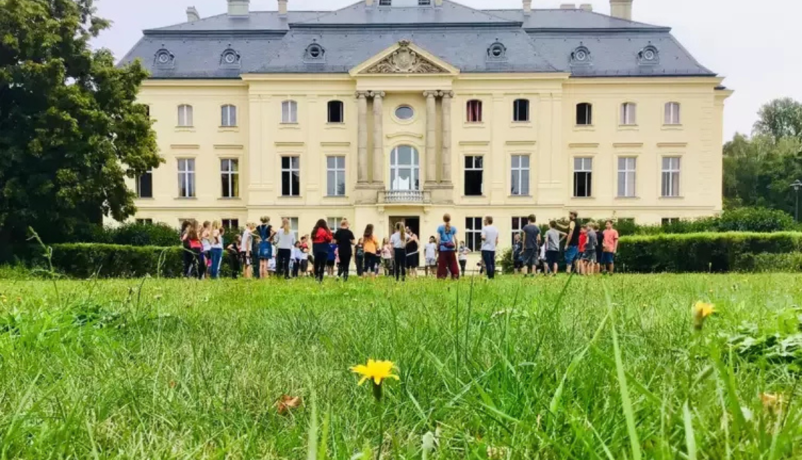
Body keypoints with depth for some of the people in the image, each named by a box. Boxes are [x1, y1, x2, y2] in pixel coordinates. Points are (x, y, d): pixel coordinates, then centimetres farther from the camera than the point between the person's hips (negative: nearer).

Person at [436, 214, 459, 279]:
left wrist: (437, 248, 4)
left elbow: (438, 239, -3)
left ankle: (442, 277, -2)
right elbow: (455, 239, 4)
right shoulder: (453, 228, 4)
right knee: (453, 265, 6)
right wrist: (456, 248, 13)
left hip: (443, 249, -1)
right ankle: (455, 277, 2)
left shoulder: (440, 228, -1)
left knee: (442, 265, 1)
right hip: (451, 249, 2)